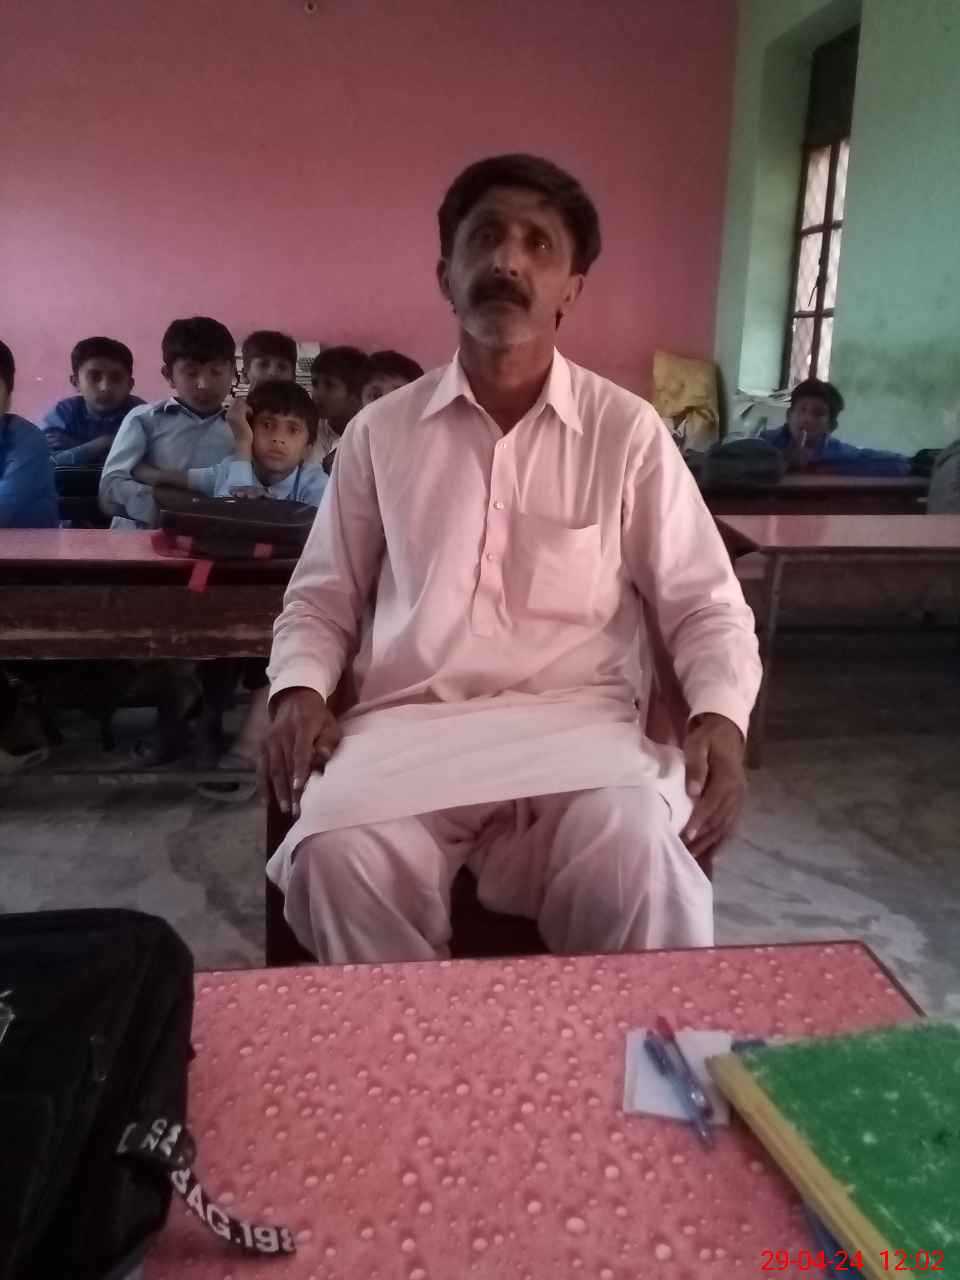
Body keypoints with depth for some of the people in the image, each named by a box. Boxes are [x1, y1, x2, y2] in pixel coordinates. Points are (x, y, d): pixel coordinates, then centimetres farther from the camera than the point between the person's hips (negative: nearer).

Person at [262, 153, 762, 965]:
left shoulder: (628, 432, 4)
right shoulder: (381, 431, 9)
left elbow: (706, 605, 7)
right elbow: (321, 596, 16)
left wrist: (719, 716, -12)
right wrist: (301, 691, -4)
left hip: (578, 726, -1)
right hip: (410, 724, 2)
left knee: (639, 865, -31)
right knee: (334, 859, -28)